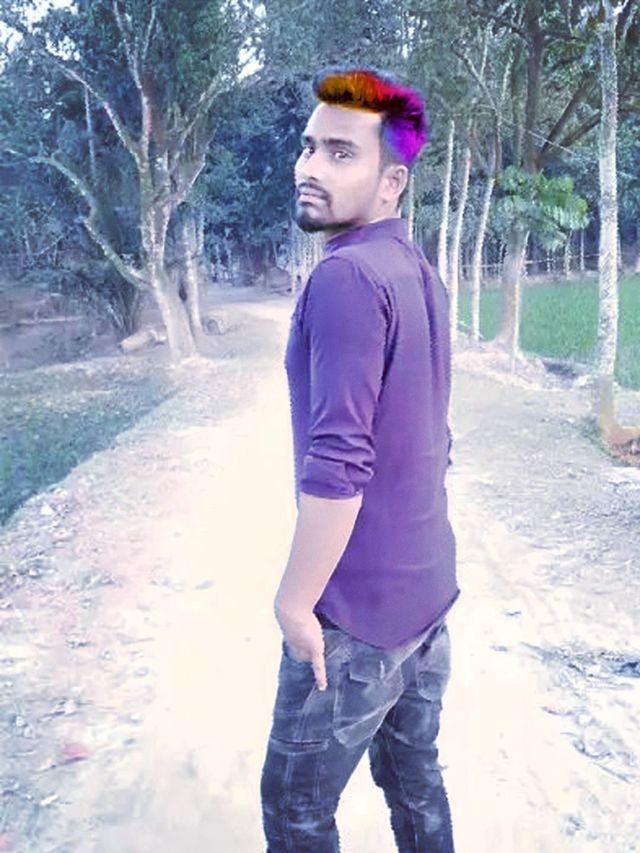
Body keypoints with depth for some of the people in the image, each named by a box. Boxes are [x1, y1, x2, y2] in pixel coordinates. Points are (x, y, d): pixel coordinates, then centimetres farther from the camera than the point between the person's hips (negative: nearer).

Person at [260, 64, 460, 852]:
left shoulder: (346, 276, -21)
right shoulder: (420, 275, 8)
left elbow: (337, 464, -26)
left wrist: (296, 602, -15)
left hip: (358, 610, -8)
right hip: (426, 588, 9)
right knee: (414, 778, 21)